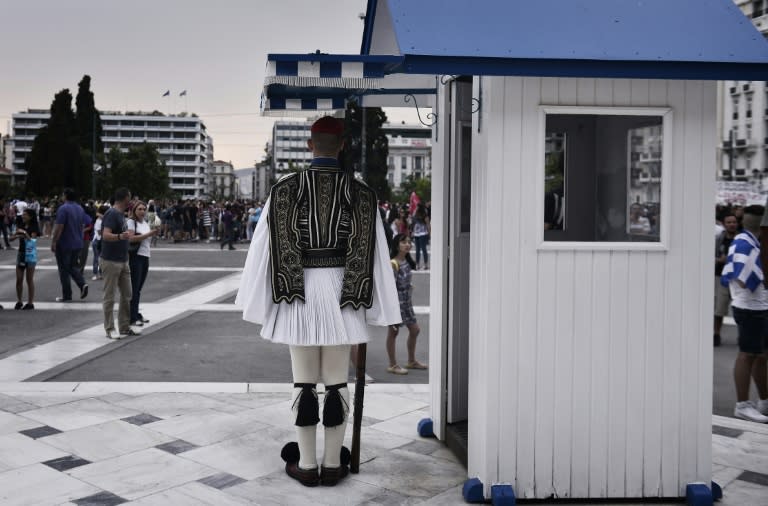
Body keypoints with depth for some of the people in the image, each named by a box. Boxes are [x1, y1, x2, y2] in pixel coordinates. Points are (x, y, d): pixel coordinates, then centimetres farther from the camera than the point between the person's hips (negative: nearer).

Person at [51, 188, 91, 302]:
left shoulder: (63, 208, -15)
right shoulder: (80, 209, 8)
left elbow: (59, 227, -20)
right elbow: (85, 224, 14)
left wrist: (53, 242, -15)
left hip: (64, 244, -7)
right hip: (77, 244, 7)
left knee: (64, 270, 3)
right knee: (73, 266, 18)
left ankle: (66, 295, 7)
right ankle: (82, 284, -5)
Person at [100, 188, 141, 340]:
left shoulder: (120, 214, 13)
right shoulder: (112, 214, -16)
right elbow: (106, 235, -28)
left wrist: (128, 234, 39)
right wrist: (120, 236, -44)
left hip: (123, 261, 9)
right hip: (111, 261, -9)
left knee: (126, 295, 11)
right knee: (110, 297, -1)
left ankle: (124, 327, 19)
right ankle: (110, 329, 6)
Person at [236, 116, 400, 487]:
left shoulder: (285, 188, -3)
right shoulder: (360, 192, 0)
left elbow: (268, 246, -4)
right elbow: (371, 253, -2)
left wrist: (260, 299, 4)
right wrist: (374, 305, 3)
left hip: (299, 293, 0)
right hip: (341, 293, 1)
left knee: (304, 382, 7)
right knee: (337, 382, 8)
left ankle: (306, 464, 15)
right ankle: (333, 464, 15)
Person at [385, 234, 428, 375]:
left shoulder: (407, 261, 6)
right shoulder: (393, 264, -19)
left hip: (406, 301, 9)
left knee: (415, 329, 14)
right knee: (393, 332, 4)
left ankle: (411, 361, 30)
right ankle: (392, 365, 15)